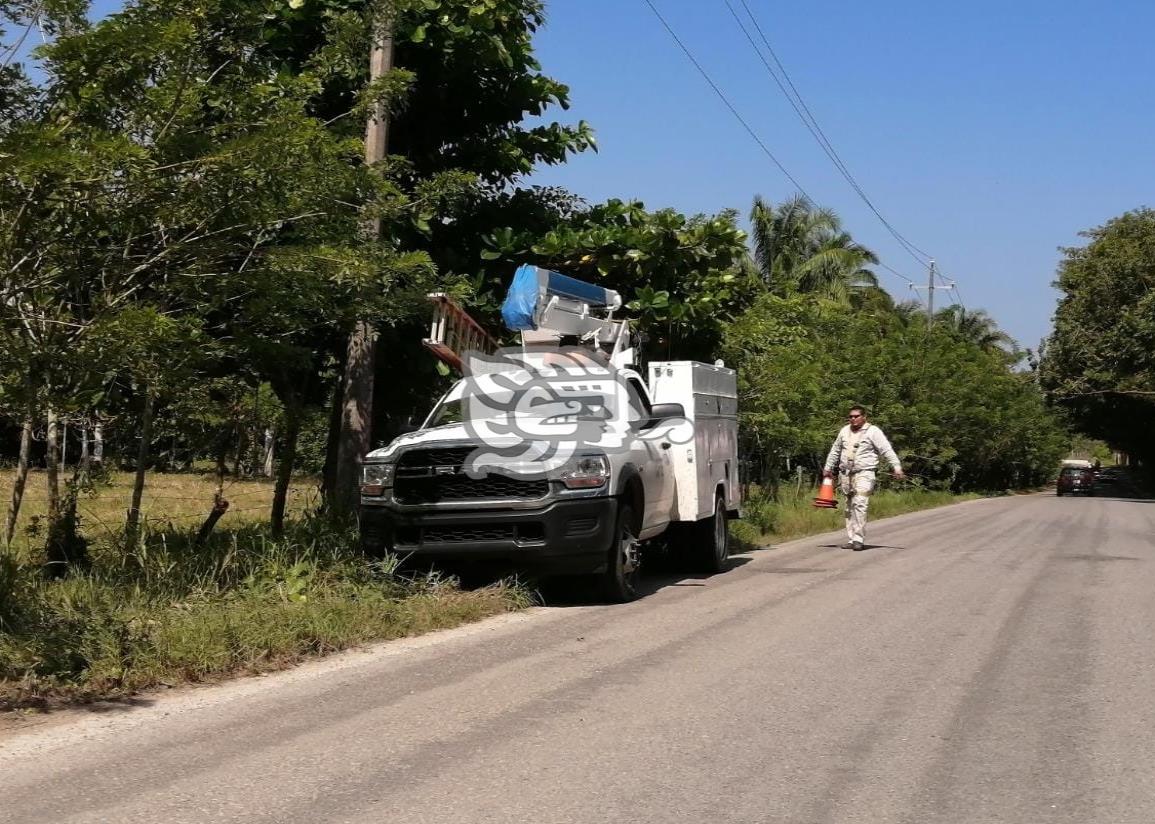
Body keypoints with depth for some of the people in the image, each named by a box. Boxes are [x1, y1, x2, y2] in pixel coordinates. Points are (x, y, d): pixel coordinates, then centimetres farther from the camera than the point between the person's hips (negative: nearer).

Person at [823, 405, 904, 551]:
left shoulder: (873, 431, -4)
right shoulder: (844, 431, 13)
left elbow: (887, 451, -10)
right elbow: (835, 451, 25)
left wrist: (897, 467, -20)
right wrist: (828, 468, 26)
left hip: (864, 474, -6)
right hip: (846, 474, 6)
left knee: (859, 504, -18)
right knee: (849, 508, 9)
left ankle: (859, 539, -17)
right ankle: (851, 539, 15)